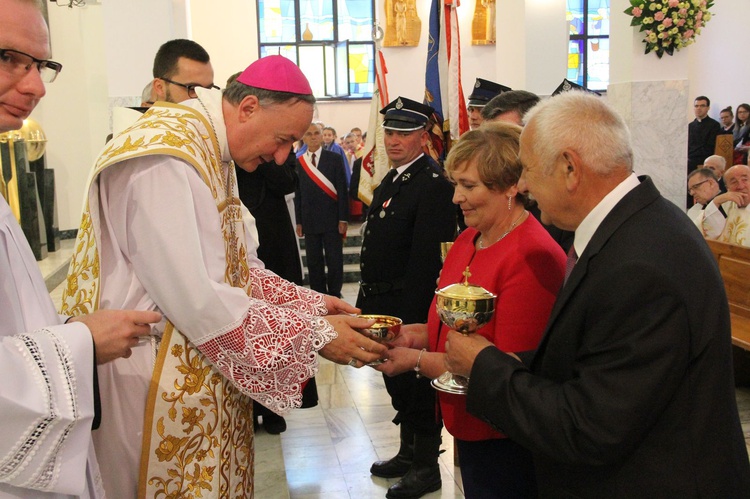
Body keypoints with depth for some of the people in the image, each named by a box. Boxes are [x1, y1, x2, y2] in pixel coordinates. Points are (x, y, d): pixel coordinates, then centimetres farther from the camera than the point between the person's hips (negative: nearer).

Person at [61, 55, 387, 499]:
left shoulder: (211, 151, 8)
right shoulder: (165, 158, -23)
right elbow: (196, 302, -28)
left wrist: (310, 303, 2)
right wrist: (316, 333, -22)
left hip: (206, 376, 9)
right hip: (161, 379, -9)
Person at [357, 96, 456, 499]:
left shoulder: (433, 186, -17)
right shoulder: (391, 180, 13)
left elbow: (426, 262, -22)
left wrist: (408, 318, -23)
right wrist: (367, 300, 13)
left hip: (409, 308, -9)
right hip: (383, 305, 9)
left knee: (415, 386, 5)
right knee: (398, 383, 21)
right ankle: (409, 453, 38)